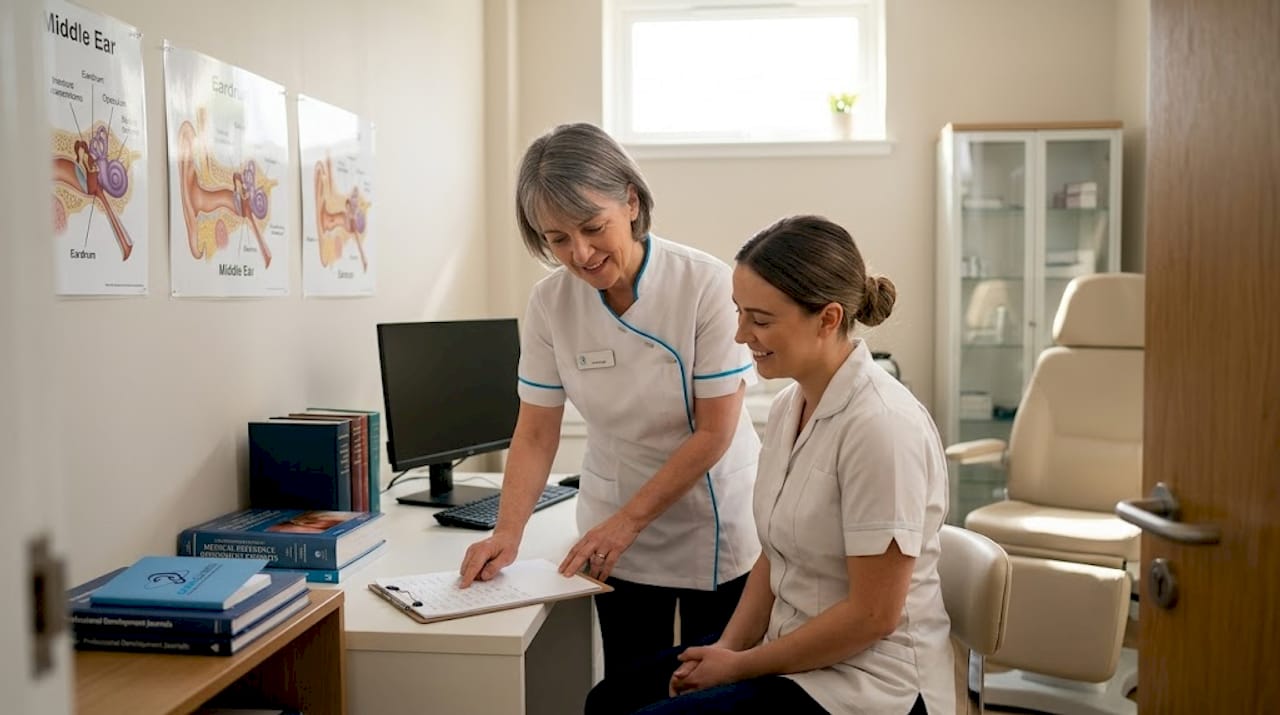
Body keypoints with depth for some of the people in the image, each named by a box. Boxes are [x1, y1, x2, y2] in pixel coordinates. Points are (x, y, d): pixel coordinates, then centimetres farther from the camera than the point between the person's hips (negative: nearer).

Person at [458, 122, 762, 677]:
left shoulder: (708, 286, -21)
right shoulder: (549, 303, -11)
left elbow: (714, 432, -17)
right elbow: (535, 433, -7)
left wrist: (627, 520, -18)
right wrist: (507, 533, -19)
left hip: (715, 525, -2)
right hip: (615, 534, 2)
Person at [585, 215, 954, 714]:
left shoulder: (880, 425, -25)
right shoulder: (787, 406, 2)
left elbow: (873, 614, -22)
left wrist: (740, 666, -13)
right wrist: (726, 649, -2)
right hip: (795, 651, 8)